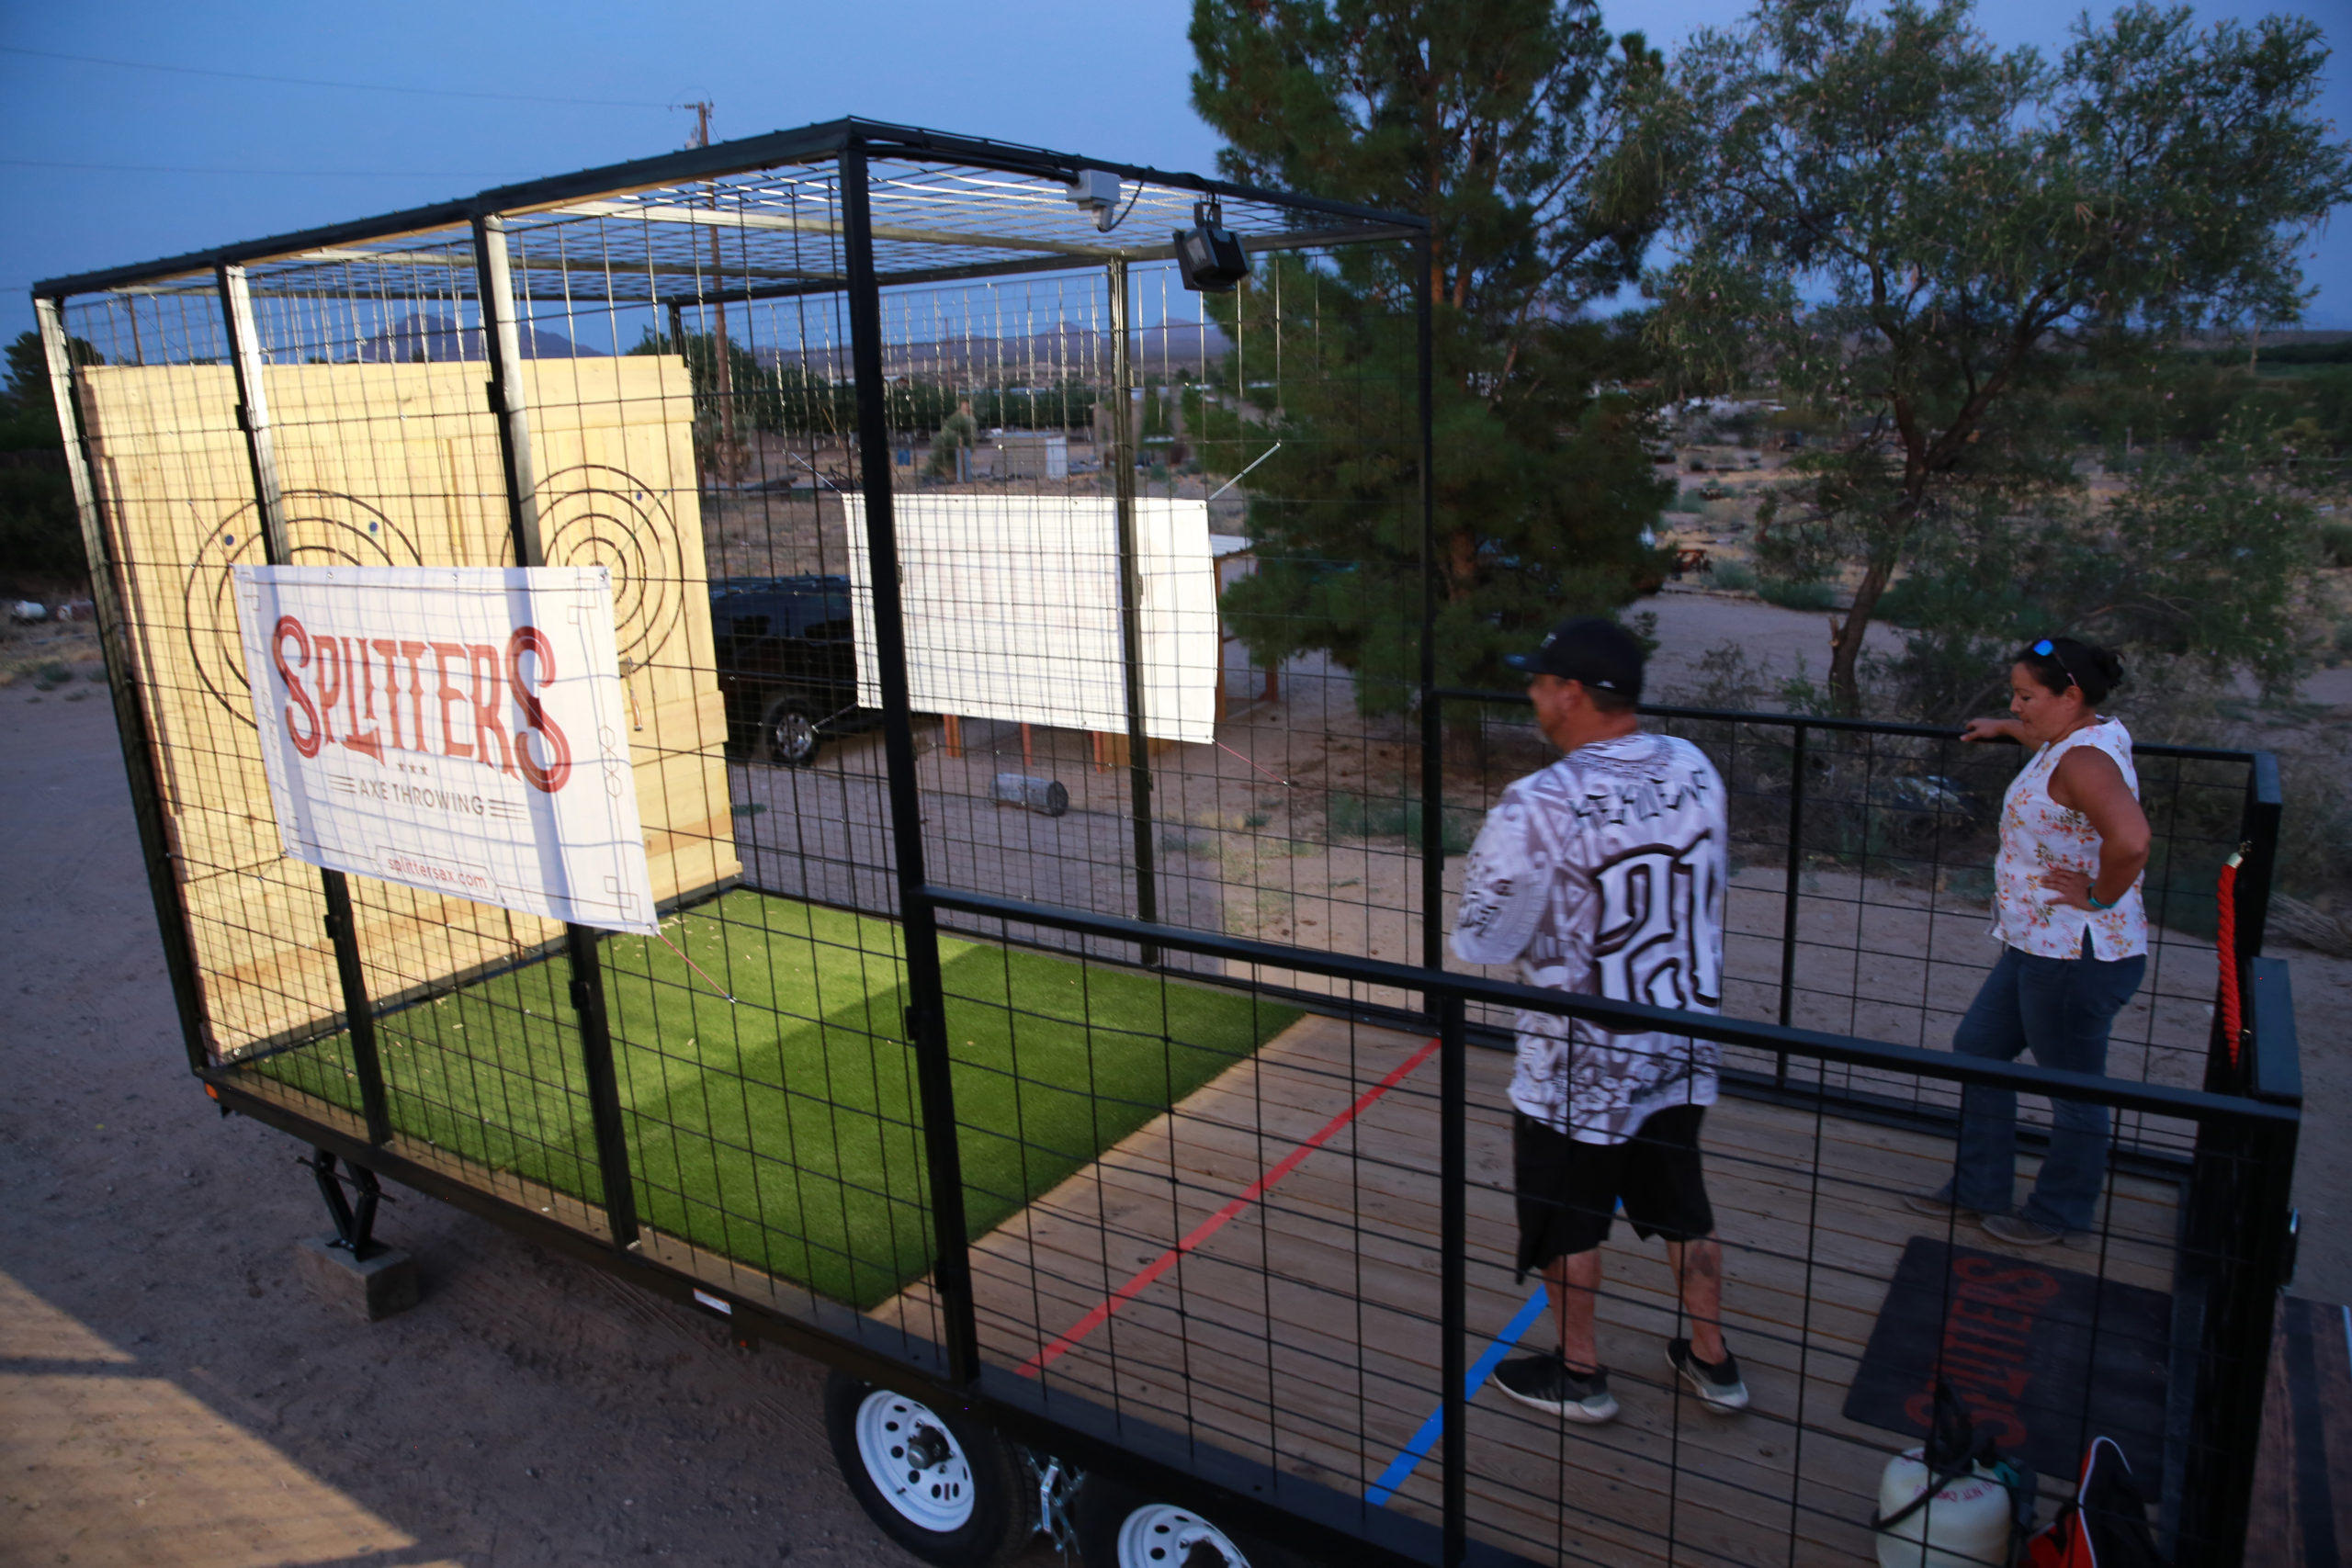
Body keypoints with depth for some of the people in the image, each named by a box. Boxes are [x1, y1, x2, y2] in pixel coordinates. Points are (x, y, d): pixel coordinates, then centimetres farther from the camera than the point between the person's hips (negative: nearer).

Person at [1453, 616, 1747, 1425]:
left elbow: (1479, 941, -18)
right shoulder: (1693, 768, -6)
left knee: (1567, 1217, 16)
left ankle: (1578, 1372, 34)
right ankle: (1712, 1360, 40)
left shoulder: (1537, 806, -26)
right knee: (1681, 1202, 24)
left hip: (1582, 1061, -6)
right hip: (1683, 1044, 6)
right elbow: (1699, 889, 8)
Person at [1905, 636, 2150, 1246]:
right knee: (1977, 1048, 18)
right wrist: (2005, 729, 45)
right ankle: (1979, 1190, 31)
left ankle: (2059, 1214, 27)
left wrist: (2099, 896, -25)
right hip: (2038, 945, 11)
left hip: (2077, 957, -11)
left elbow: (2130, 839, -40)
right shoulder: (2079, 737, 8)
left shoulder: (2083, 759, -23)